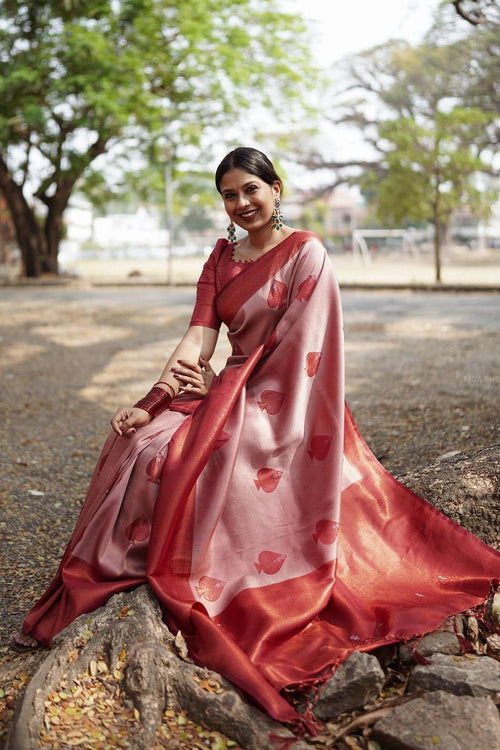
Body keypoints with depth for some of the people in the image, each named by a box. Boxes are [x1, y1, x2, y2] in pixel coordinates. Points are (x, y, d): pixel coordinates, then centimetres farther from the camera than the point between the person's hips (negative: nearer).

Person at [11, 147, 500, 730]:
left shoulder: (306, 252, -7)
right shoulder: (222, 257, 12)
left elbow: (296, 345, -13)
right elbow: (198, 338, 0)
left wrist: (219, 386, -11)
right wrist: (150, 402, -15)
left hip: (285, 404, -6)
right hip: (235, 393, 6)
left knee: (180, 457, -26)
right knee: (141, 441, -18)